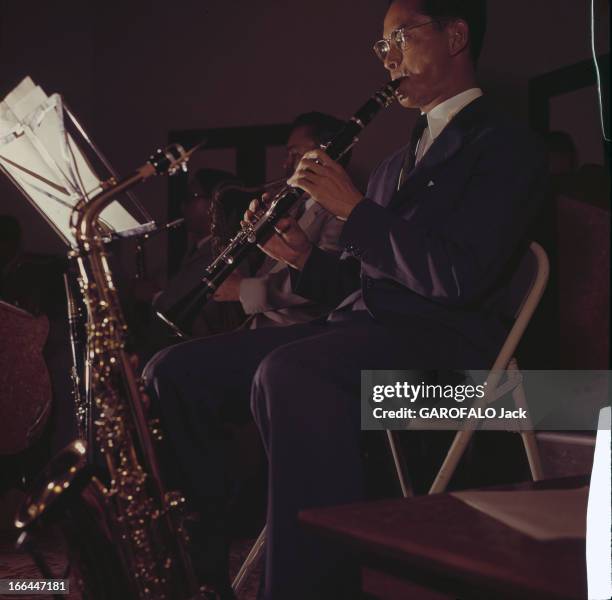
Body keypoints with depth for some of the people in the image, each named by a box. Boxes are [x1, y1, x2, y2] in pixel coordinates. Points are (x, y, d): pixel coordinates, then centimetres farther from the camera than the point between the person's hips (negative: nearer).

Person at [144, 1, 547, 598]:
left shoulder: (505, 146, -1)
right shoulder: (398, 160, 26)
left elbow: (461, 277, -17)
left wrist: (353, 207, -11)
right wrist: (304, 258, 3)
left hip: (439, 340, -8)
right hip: (358, 325, 9)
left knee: (287, 375, -39)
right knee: (174, 371, -6)